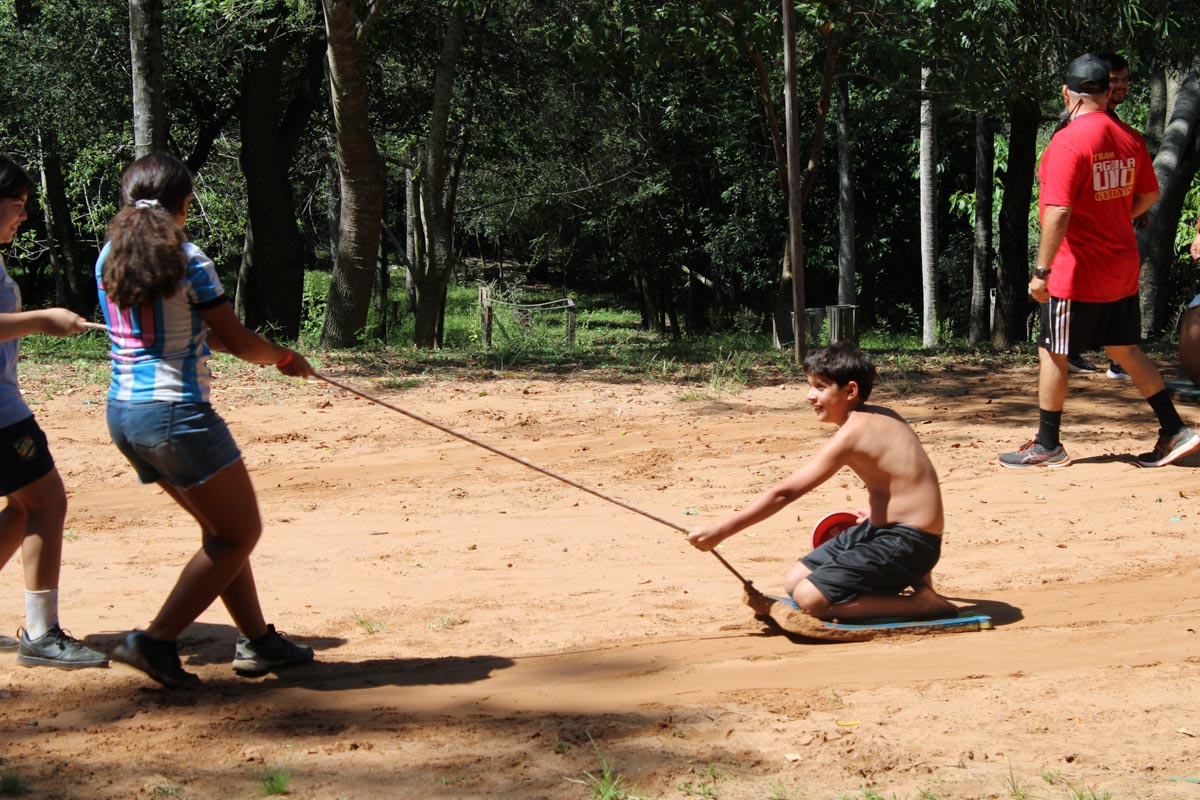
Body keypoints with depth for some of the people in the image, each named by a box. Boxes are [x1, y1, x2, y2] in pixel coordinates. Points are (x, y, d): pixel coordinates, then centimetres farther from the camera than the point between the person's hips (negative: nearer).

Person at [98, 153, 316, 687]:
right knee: (240, 534, 4)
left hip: (122, 412, 8)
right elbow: (237, 342, -6)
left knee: (219, 528, 20)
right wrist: (285, 358, 13)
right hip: (176, 411, -8)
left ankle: (258, 640, 23)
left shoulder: (109, 258, 7)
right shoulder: (188, 260, -12)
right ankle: (155, 641, -4)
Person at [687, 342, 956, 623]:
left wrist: (722, 530, -19)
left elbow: (784, 492, -21)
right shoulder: (881, 417, 6)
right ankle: (908, 576, 10)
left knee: (810, 598, -19)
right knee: (794, 581, 10)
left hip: (907, 543, -10)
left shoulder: (851, 435, -20)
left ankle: (922, 602, -10)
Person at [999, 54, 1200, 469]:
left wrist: (1042, 271, -22)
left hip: (1077, 273, -7)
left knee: (1052, 353, 5)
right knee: (1125, 349, 17)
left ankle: (1047, 446, 13)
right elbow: (1149, 194, 15)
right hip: (1123, 268, 7)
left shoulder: (1067, 142, -19)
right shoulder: (1129, 138, 5)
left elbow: (1058, 212, -24)